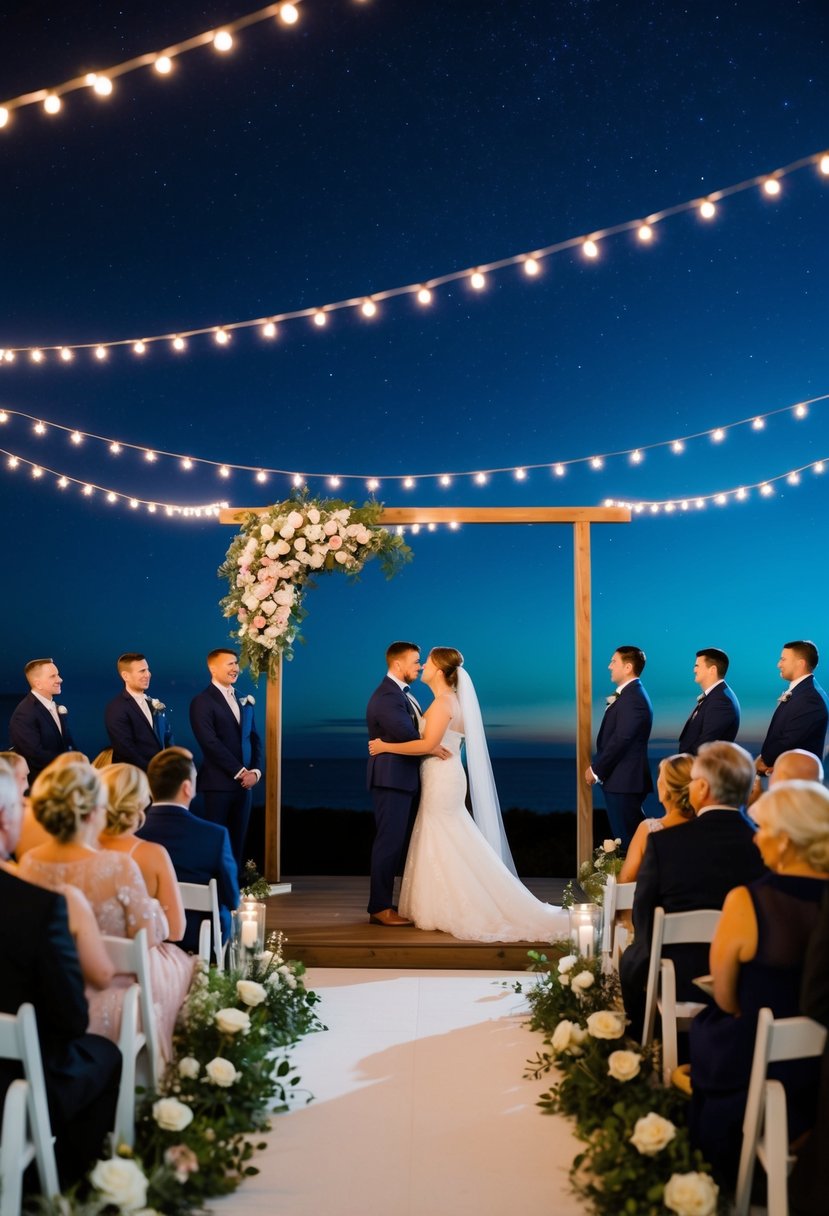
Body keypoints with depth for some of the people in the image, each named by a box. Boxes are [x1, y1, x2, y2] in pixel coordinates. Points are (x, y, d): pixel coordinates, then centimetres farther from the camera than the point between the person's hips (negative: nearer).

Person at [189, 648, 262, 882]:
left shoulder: (245, 702, 16)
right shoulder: (202, 702, -6)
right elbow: (211, 744, -14)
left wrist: (255, 771, -1)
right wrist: (240, 772, -14)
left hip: (244, 783, 6)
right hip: (218, 783, -6)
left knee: (237, 843, 6)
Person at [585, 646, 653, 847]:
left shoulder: (633, 698, -16)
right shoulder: (628, 695, 16)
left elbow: (620, 740, -21)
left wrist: (596, 770, -12)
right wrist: (597, 767, 7)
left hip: (624, 782, -10)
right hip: (622, 781, 10)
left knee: (627, 840, -5)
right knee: (624, 838, 13)